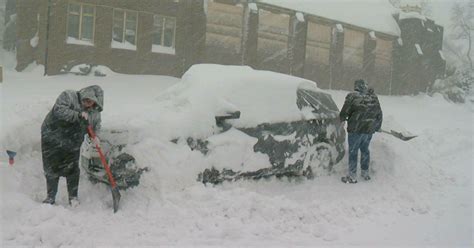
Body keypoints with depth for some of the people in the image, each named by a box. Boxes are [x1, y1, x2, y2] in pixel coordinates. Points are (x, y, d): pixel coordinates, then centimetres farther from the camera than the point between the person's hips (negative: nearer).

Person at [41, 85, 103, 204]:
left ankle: (73, 197, 16)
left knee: (73, 170, 2)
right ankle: (50, 197, 17)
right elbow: (58, 110, -30)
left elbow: (96, 126, 13)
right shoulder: (68, 96, -17)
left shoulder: (95, 112, -1)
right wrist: (78, 115, -35)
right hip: (53, 139, -3)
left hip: (72, 145, 3)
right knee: (52, 169, 5)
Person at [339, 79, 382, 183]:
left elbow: (344, 112, -7)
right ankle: (365, 173, 29)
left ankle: (352, 176, 4)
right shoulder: (373, 97, 8)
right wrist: (377, 127, 27)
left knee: (353, 151, 2)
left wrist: (342, 119, 15)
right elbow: (379, 114, 15)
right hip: (369, 130, 5)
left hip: (356, 129, -5)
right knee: (365, 150, 20)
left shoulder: (352, 97, -10)